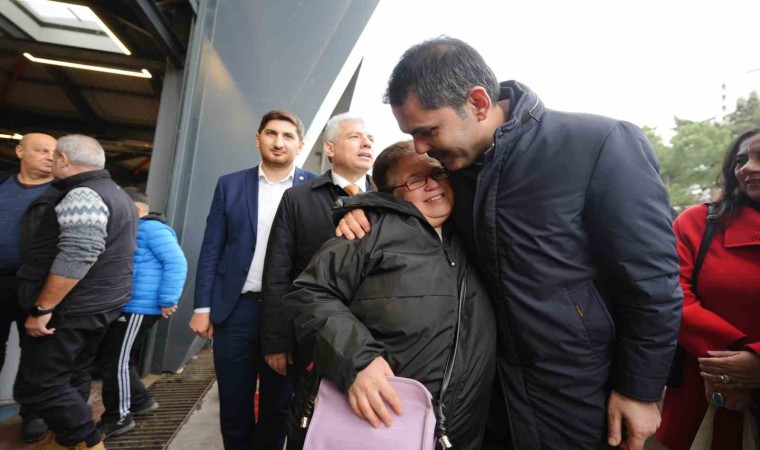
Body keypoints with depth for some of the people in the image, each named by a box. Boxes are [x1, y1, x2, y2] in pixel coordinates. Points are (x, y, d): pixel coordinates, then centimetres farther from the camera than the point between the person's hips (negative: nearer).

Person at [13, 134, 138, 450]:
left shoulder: (82, 195, -17)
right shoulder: (115, 194, 16)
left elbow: (77, 256, -28)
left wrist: (42, 309, -22)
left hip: (72, 308, -10)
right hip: (99, 306, 10)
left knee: (38, 385, -2)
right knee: (72, 377, 18)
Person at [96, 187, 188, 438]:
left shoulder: (151, 228, -14)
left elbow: (176, 263, -22)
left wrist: (167, 300, -23)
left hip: (139, 307, -10)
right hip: (124, 306, 10)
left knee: (114, 361, -2)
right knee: (108, 358, 18)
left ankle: (118, 418, 14)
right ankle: (141, 401, 31)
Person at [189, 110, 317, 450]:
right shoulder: (230, 185, 6)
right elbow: (211, 249, 5)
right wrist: (202, 306, 0)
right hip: (236, 308, 2)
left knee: (277, 406, 15)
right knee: (233, 406, 15)